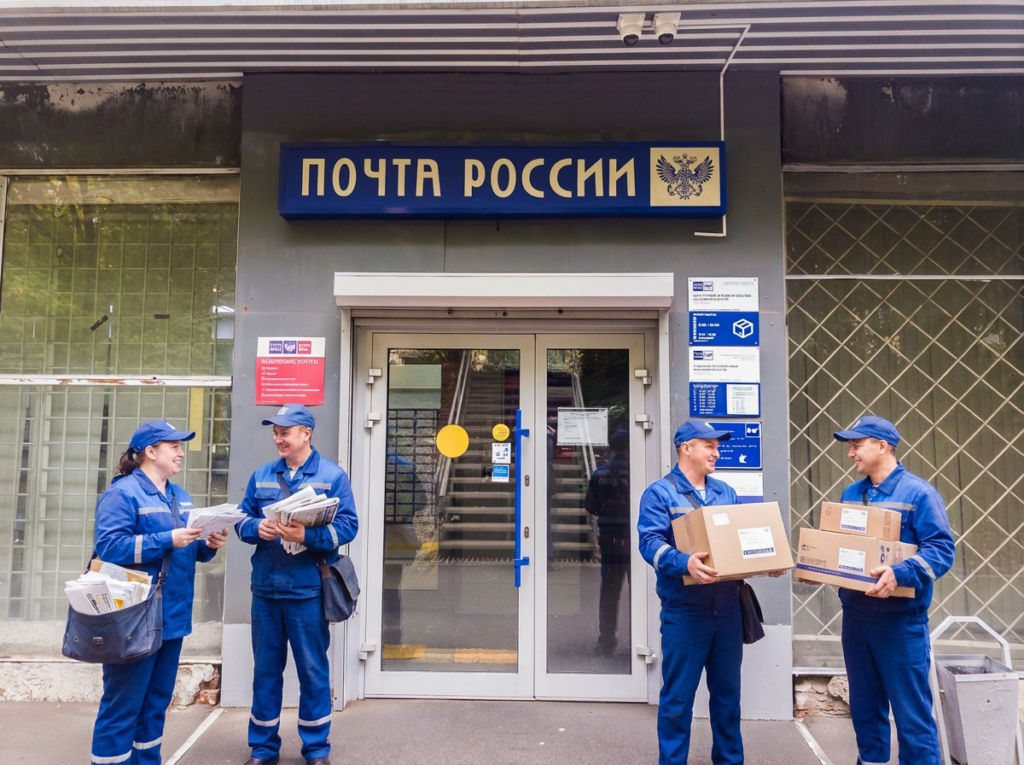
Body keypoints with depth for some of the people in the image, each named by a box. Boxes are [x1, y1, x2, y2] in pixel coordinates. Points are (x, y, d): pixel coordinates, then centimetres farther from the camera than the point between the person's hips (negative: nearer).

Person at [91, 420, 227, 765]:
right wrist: (168, 540, -25)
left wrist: (208, 545, -3)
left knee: (157, 700, 17)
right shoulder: (122, 493, -11)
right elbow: (109, 547, -22)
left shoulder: (180, 497, 14)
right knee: (123, 704, -1)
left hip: (172, 616, 8)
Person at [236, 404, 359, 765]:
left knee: (313, 671, 6)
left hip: (308, 590, -3)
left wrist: (307, 535, -23)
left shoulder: (333, 476, -4)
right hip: (265, 589, 4)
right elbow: (242, 519, 10)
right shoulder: (262, 475, 9)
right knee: (265, 670, 13)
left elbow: (347, 526, -9)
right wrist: (257, 528, -12)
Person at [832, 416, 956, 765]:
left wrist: (900, 573, -31)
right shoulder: (850, 494, 10)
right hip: (855, 615, 7)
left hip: (900, 619, -6)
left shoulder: (918, 493, -10)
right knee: (864, 707, 16)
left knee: (911, 713, 1)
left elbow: (941, 549, -17)